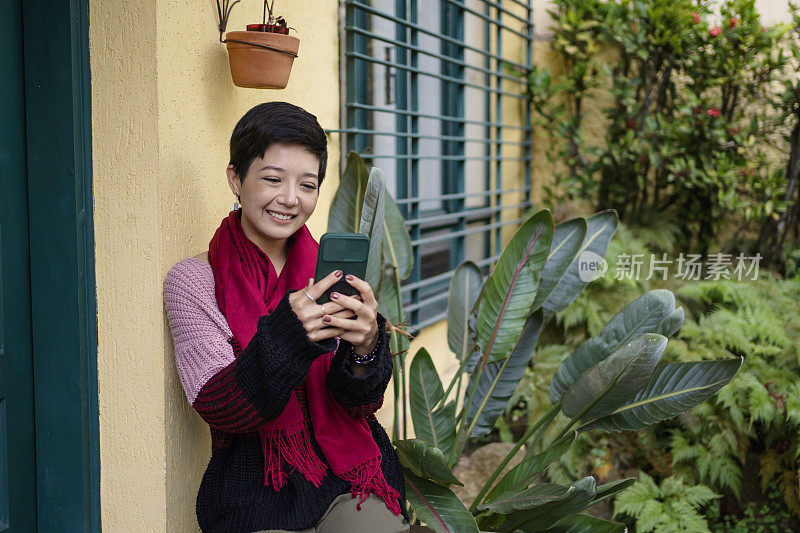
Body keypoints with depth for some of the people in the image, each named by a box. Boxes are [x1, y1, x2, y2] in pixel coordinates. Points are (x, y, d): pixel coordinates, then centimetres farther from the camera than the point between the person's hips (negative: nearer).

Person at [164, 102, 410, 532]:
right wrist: (286, 334, -28)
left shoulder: (330, 272, 6)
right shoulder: (193, 280, -2)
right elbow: (218, 409, -12)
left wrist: (365, 347, -22)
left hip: (349, 478, 2)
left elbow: (360, 405, -1)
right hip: (258, 493, -2)